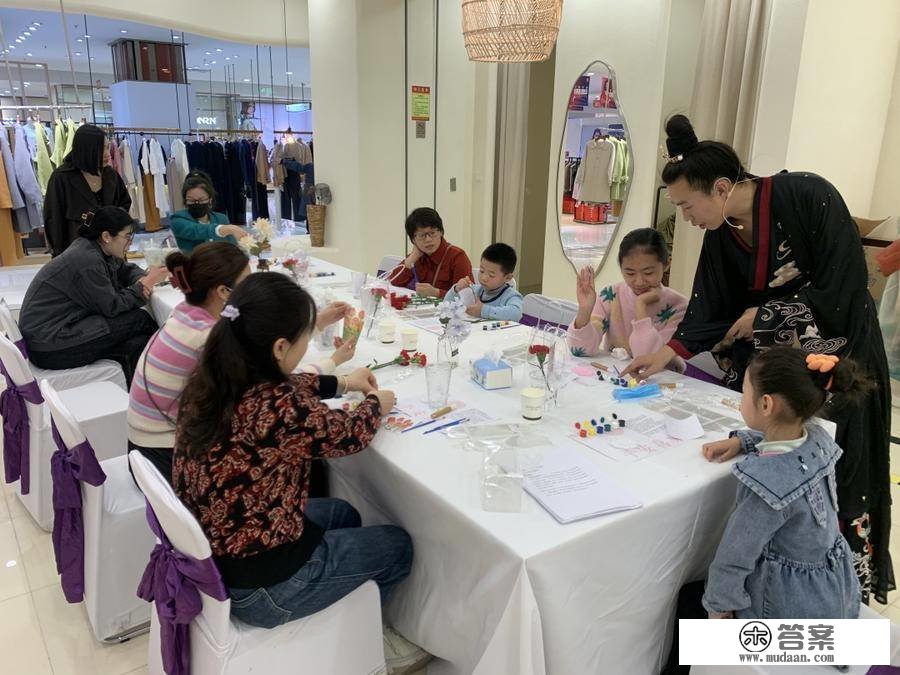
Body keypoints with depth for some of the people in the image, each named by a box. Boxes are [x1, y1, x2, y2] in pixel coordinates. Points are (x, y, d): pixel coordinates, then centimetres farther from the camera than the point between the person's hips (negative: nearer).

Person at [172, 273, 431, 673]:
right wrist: (375, 404, 7)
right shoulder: (278, 410, -33)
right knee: (398, 547, 14)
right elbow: (348, 435, -13)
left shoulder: (211, 380, -9)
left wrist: (341, 383, 19)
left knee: (344, 514, 28)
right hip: (255, 584, -8)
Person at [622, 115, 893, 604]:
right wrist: (667, 354, -9)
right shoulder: (719, 235, -3)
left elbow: (844, 286, -18)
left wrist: (764, 316, -13)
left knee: (832, 480, -1)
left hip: (836, 356, -5)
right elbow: (709, 306, 1)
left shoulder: (809, 196, -19)